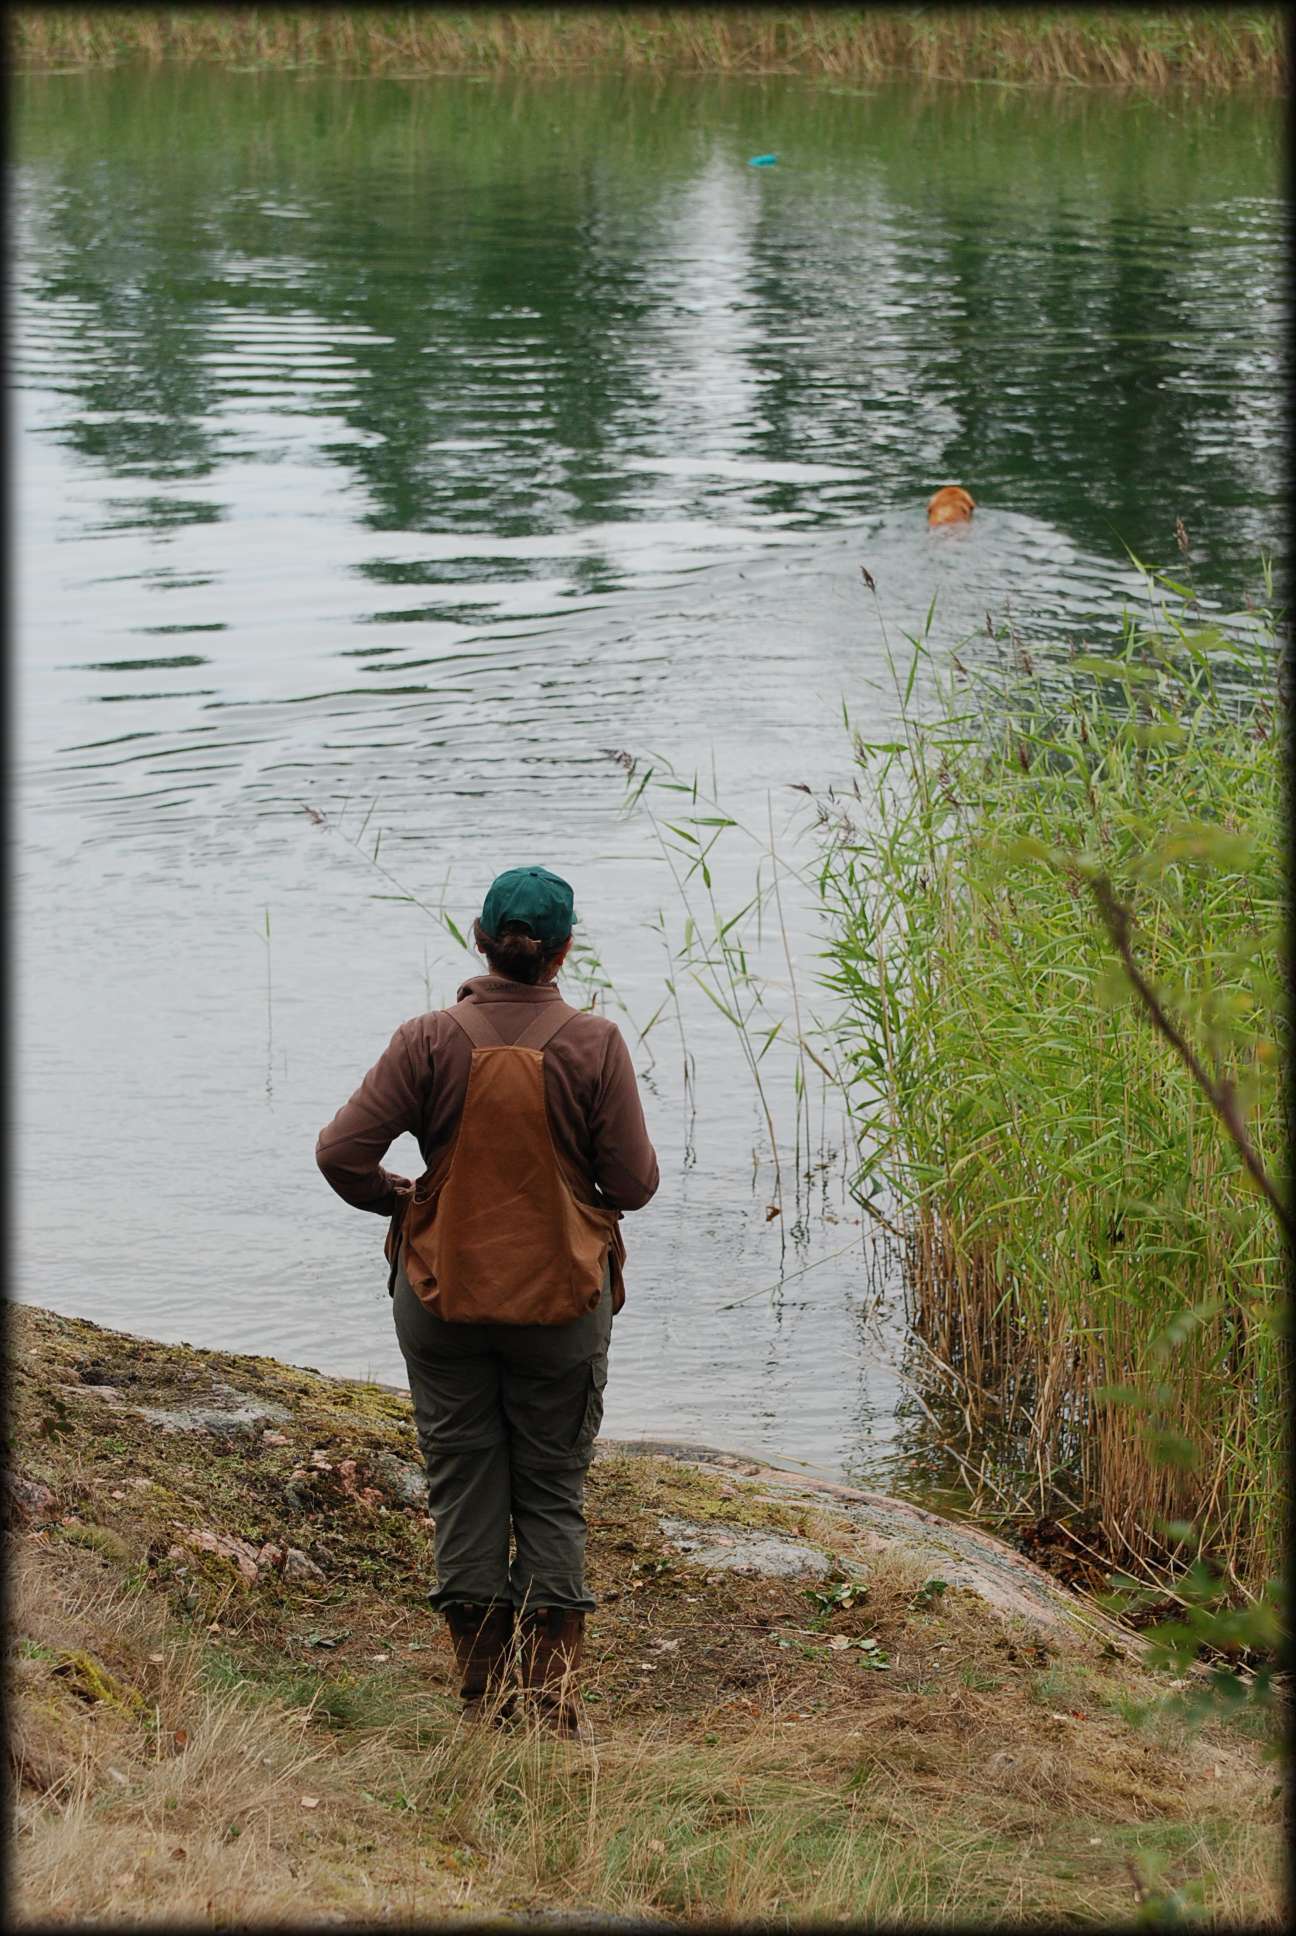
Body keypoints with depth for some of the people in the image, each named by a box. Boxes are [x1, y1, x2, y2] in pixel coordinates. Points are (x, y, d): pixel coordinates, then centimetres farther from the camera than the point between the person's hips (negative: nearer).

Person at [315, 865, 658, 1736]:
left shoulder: (430, 1041, -9)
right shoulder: (594, 1044, -10)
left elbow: (342, 1151, -11)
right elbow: (634, 1183, -9)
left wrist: (401, 1200, 8)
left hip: (444, 1296, 0)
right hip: (563, 1299, 0)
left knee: (464, 1485, 10)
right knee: (554, 1493, 11)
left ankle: (485, 1696, 12)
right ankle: (553, 1695, 8)